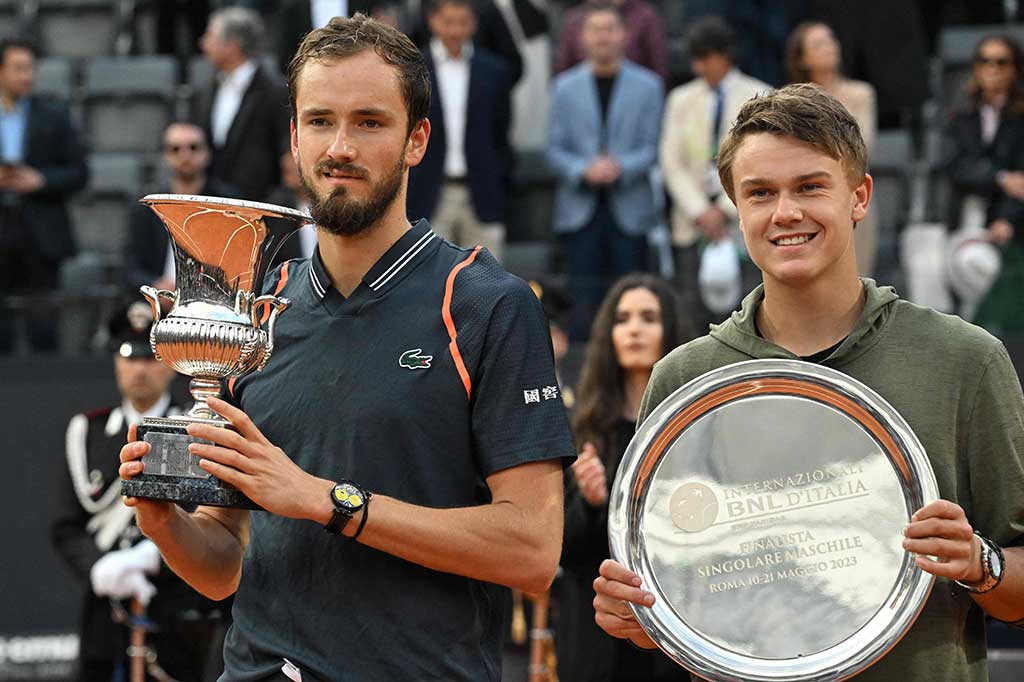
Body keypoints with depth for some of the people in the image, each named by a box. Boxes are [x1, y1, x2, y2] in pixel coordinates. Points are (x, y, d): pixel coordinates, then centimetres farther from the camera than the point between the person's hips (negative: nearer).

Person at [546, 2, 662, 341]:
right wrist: (584, 171, -13)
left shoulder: (647, 86, 7)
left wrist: (620, 167, -16)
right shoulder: (565, 87, 10)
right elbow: (555, 148, 6)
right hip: (580, 209, 1)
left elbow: (651, 147, 2)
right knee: (584, 304, -3)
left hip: (629, 209, 0)